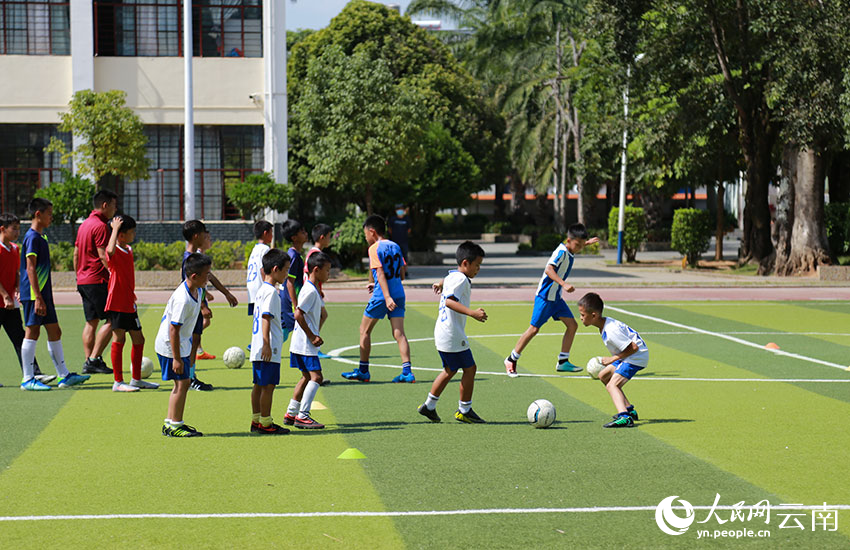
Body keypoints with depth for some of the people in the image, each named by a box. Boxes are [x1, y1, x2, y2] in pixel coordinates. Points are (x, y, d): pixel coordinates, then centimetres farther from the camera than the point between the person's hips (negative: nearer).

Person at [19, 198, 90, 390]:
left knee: (54, 332, 11)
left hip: (44, 294, 10)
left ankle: (64, 376, 16)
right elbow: (30, 268, -18)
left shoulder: (41, 237, 16)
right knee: (32, 332, -5)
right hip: (34, 295, -10)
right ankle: (28, 379, -1)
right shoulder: (32, 237, -13)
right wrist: (37, 298, -22)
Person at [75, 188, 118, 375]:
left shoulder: (84, 225, 16)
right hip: (97, 280, -9)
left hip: (83, 280, 10)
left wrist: (79, 277, 25)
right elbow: (104, 256, -18)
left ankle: (89, 361, 9)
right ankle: (93, 359, -10)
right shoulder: (100, 226, -13)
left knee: (91, 322, 11)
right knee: (111, 320, -6)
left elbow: (76, 254, 20)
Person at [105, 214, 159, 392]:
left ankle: (136, 379, 22)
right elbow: (110, 251, -39)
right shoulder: (114, 251, -13)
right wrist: (115, 228, -29)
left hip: (129, 303, 9)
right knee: (119, 339, -4)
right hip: (117, 303, -9)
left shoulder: (129, 250, 14)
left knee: (138, 339, 12)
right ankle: (118, 382, 1)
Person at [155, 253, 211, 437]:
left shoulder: (197, 290, 1)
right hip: (170, 345, -10)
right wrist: (176, 358, -25)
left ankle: (171, 422, 23)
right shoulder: (183, 299, -29)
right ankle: (173, 425, 4)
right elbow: (174, 329, -27)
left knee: (184, 383, 14)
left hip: (182, 343, 10)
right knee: (181, 383, -6)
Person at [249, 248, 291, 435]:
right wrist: (267, 344, -22)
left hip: (259, 348, 10)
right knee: (268, 385, -6)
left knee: (259, 384, 13)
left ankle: (256, 421, 18)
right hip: (269, 349, -10)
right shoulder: (271, 292, -14)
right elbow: (266, 319, -20)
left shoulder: (260, 290, 16)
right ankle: (265, 423, -3)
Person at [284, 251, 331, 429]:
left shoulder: (314, 290, 14)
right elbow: (298, 314, -23)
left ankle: (291, 414, 21)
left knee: (307, 376, 16)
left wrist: (315, 335, 15)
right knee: (316, 377, -13)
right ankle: (302, 416, -13)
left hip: (305, 343, 11)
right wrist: (312, 336, -18)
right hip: (305, 343, -11)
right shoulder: (310, 291, -17)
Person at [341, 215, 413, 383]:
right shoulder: (395, 247, 13)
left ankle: (363, 371, 16)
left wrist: (387, 297, -25)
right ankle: (407, 371, -11)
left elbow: (380, 273, -18)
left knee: (364, 331, 10)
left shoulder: (374, 249, -8)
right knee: (399, 333, 1)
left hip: (380, 296, -6)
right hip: (399, 293, 6)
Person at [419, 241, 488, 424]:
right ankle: (464, 411, 7)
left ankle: (429, 406, 21)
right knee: (469, 368, -1)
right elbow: (450, 301, -31)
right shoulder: (461, 279, -16)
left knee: (450, 370, 18)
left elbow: (446, 280, 38)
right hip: (453, 336, -11)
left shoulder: (451, 276, 14)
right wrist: (472, 313, -38)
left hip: (442, 333, 11)